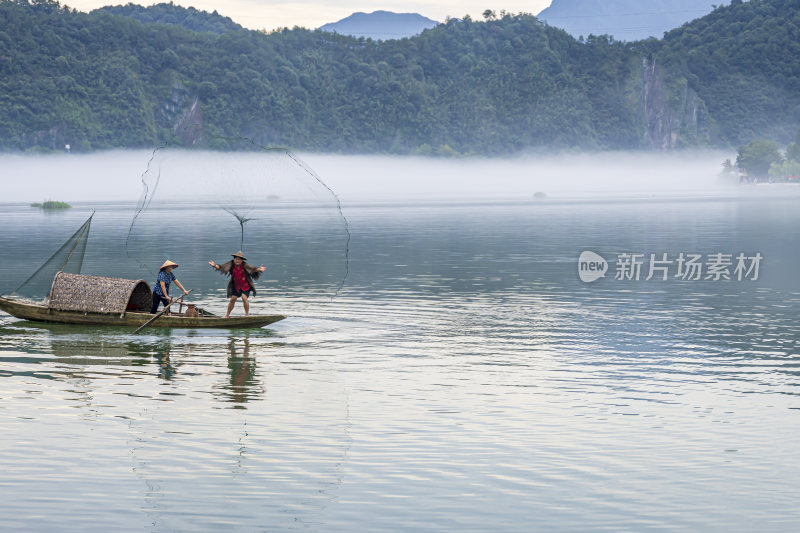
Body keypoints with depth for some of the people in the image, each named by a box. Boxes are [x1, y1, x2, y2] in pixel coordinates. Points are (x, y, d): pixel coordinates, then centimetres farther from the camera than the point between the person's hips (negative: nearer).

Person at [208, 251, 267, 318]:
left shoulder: (244, 265, -19)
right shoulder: (231, 264, -11)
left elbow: (252, 268, -30)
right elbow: (221, 267, -14)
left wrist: (259, 269, -49)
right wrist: (214, 265, -30)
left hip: (246, 285, -3)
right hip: (236, 285, 3)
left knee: (244, 298, -18)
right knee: (233, 299, 3)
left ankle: (247, 314, -4)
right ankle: (227, 315, 17)